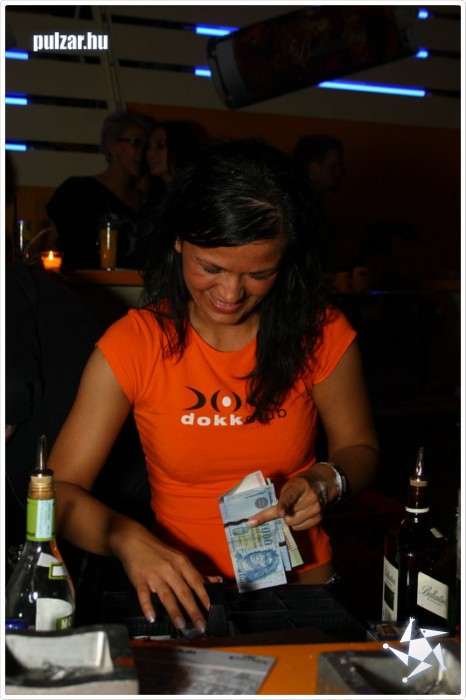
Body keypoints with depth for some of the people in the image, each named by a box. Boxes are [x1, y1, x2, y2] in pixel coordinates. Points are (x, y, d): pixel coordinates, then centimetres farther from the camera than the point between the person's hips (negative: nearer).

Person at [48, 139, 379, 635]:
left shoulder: (322, 334, -4)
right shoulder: (132, 345, -8)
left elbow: (359, 448, 10)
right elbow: (60, 488, -7)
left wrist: (326, 481, -12)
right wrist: (130, 542, -26)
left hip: (300, 580, 1)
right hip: (183, 588, 0)